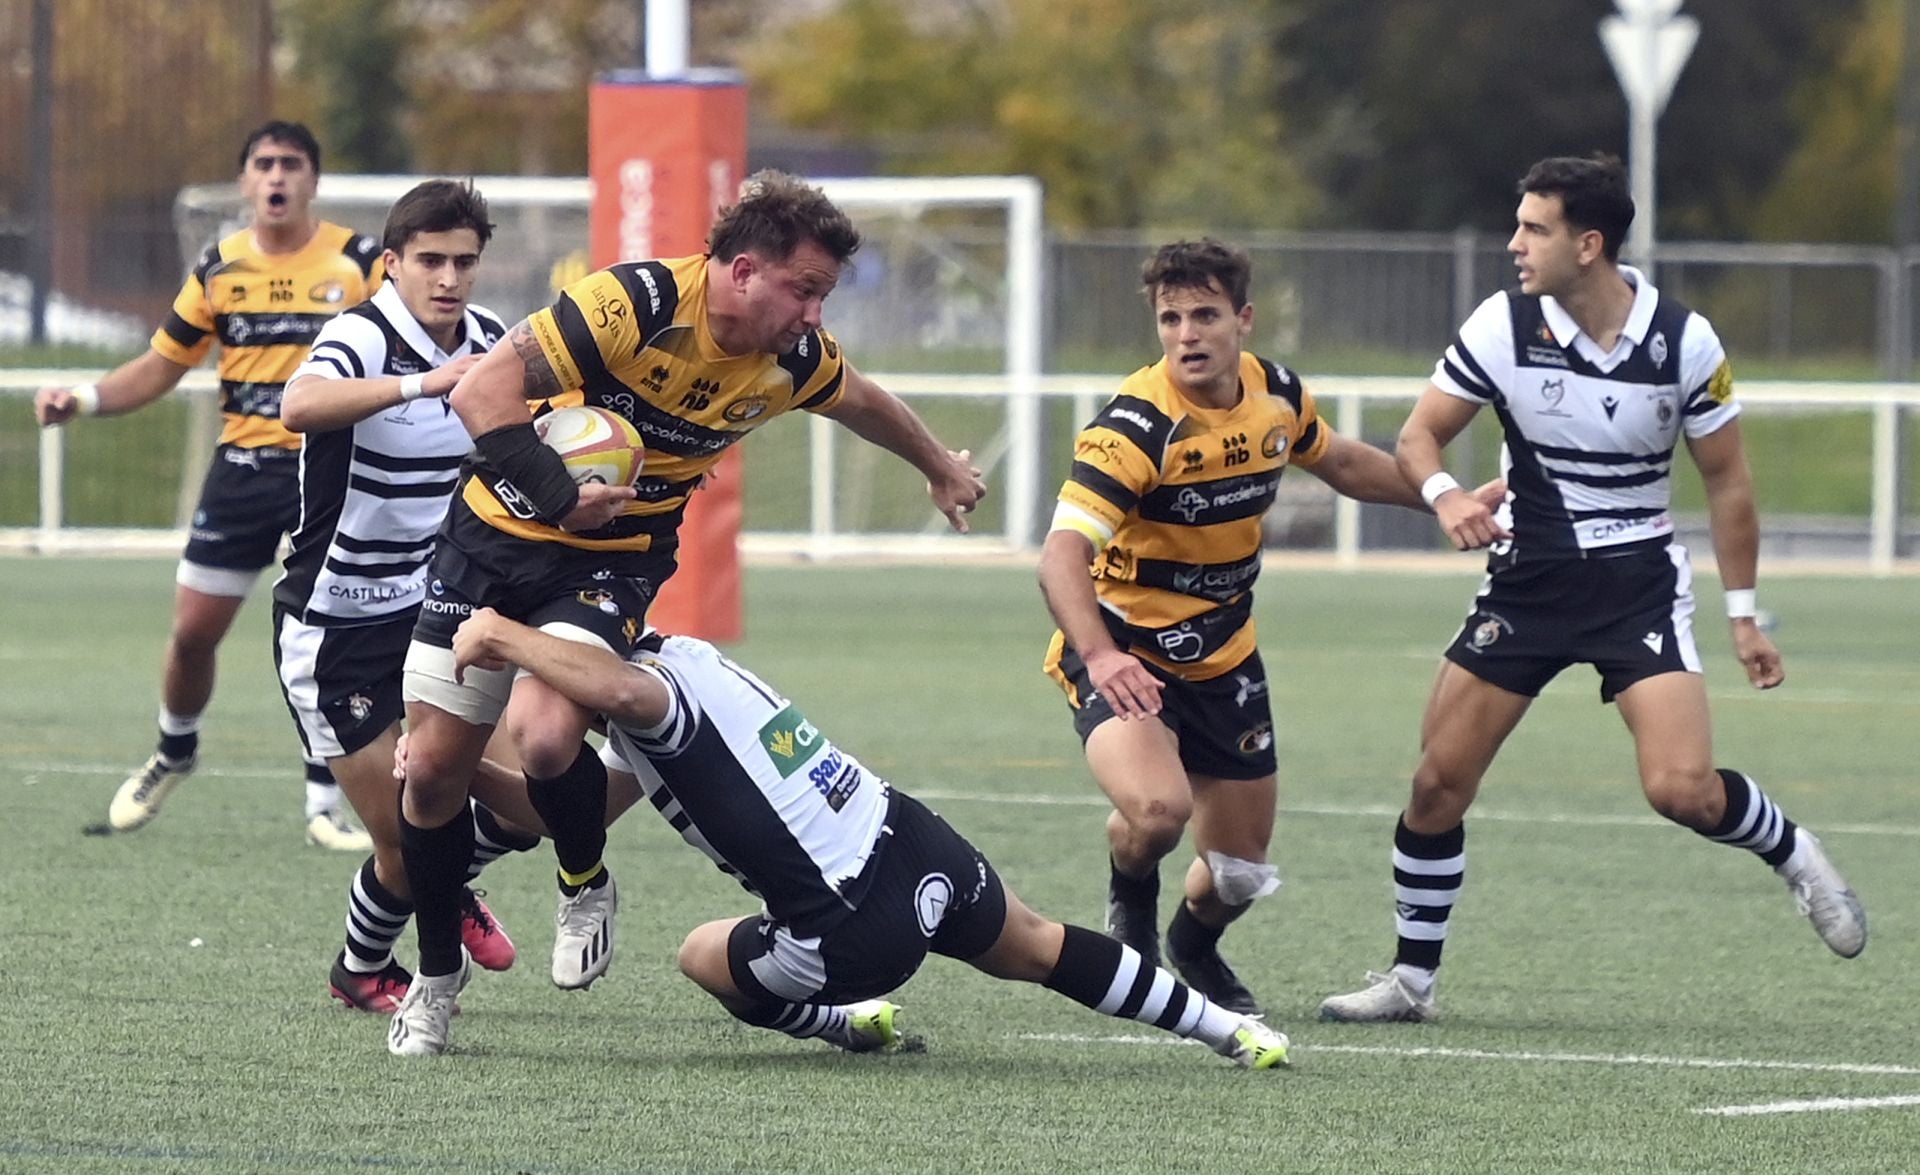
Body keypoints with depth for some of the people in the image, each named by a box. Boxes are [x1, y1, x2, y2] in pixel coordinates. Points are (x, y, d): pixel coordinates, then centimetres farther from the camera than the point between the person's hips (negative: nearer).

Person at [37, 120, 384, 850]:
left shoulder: (359, 262, -4)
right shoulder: (219, 268, 4)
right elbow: (163, 365, 11)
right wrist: (83, 400, -3)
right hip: (242, 468, 3)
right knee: (193, 631, 5)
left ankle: (324, 805, 3)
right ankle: (173, 755, 33)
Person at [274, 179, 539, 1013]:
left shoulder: (487, 341, 0)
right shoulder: (361, 337, -22)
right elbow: (300, 406, -46)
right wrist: (423, 382, -59)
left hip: (434, 604, 6)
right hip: (335, 626, -6)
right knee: (404, 844, -3)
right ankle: (362, 972, 29)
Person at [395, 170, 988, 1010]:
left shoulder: (793, 360, -7)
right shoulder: (637, 303, -24)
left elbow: (861, 403, 19)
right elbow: (481, 392, -27)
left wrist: (940, 468, 35)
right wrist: (558, 495, -35)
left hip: (611, 563, 2)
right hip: (493, 533, -2)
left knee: (544, 736, -26)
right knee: (434, 765, -2)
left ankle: (586, 887, 4)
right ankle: (435, 976, 19)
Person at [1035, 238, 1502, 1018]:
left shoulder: (1276, 396, -4)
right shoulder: (1136, 426, -25)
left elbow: (1339, 462, 19)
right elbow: (1063, 556, -34)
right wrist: (1099, 655, -51)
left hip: (1222, 659, 6)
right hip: (1123, 656, -6)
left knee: (1240, 869, 9)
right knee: (1158, 808, -32)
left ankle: (1194, 944, 46)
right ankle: (1131, 900, 4)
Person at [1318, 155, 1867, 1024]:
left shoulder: (1684, 342, -10)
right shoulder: (1504, 326, -9)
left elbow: (1726, 477, 2)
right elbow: (1419, 435, -1)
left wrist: (1743, 614, 2)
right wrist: (1444, 496, -24)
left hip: (1642, 584, -2)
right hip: (1528, 581, 2)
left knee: (1681, 789, -18)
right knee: (1439, 779, -5)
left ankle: (1793, 854, 13)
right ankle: (1411, 977, 10)